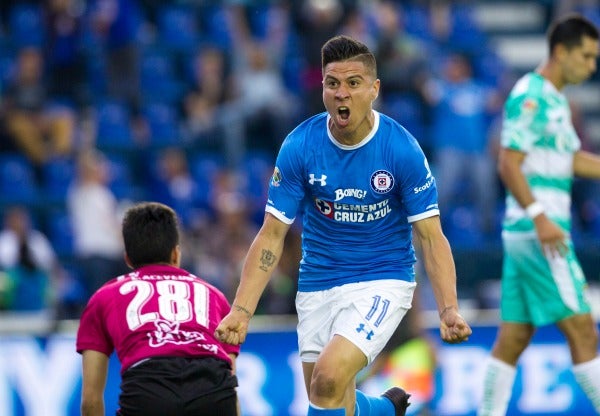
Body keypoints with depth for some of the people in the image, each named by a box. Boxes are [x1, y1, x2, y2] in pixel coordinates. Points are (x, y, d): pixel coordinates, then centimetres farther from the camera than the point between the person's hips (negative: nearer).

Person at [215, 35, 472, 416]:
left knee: (328, 378, -26)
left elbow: (431, 238, -11)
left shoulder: (402, 149, -15)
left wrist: (449, 310, -26)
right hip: (318, 283, 3)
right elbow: (272, 235, -6)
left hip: (382, 281, -3)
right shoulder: (299, 147, -10)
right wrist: (241, 311, -16)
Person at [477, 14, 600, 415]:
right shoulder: (530, 96, -12)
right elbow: (509, 164, -18)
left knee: (513, 337, 7)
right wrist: (540, 218, -25)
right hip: (537, 230, -10)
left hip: (526, 232, 10)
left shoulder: (555, 98, 18)